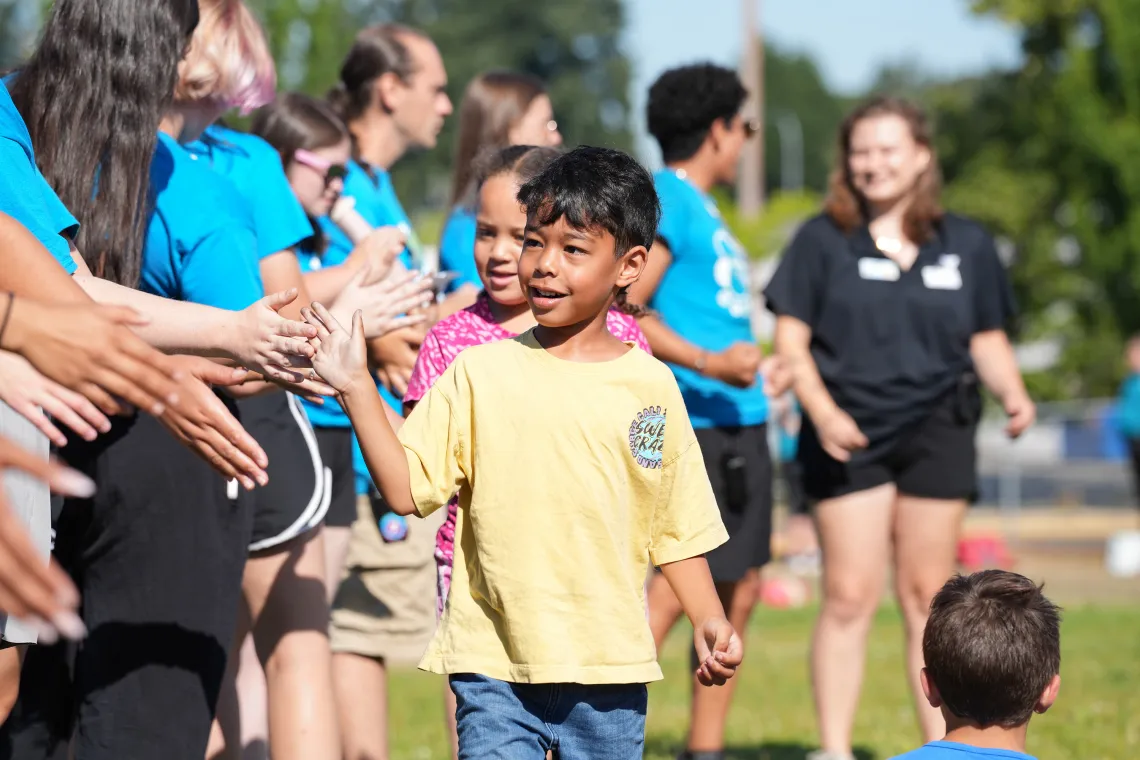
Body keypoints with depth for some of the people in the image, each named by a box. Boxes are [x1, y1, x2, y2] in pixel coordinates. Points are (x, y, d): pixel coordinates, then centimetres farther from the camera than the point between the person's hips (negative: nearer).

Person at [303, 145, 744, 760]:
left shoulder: (650, 386, 4)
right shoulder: (481, 373, 1)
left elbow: (676, 529, 9)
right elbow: (406, 488, -4)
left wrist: (708, 621, -2)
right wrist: (356, 388, -11)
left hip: (608, 670, 1)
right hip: (494, 669, -1)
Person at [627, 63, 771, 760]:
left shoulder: (700, 207, 20)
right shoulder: (663, 199, -9)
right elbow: (623, 311, -18)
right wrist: (708, 363, -27)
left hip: (739, 423, 10)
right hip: (694, 424, -10)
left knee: (739, 589, 10)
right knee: (676, 589, -13)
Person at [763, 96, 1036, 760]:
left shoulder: (967, 245, 8)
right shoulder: (823, 240, 2)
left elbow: (988, 339, 14)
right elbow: (792, 338, 0)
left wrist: (1014, 394, -5)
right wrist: (822, 411, -14)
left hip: (936, 432, 2)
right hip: (849, 436, -1)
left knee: (928, 595, 6)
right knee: (849, 597, -4)